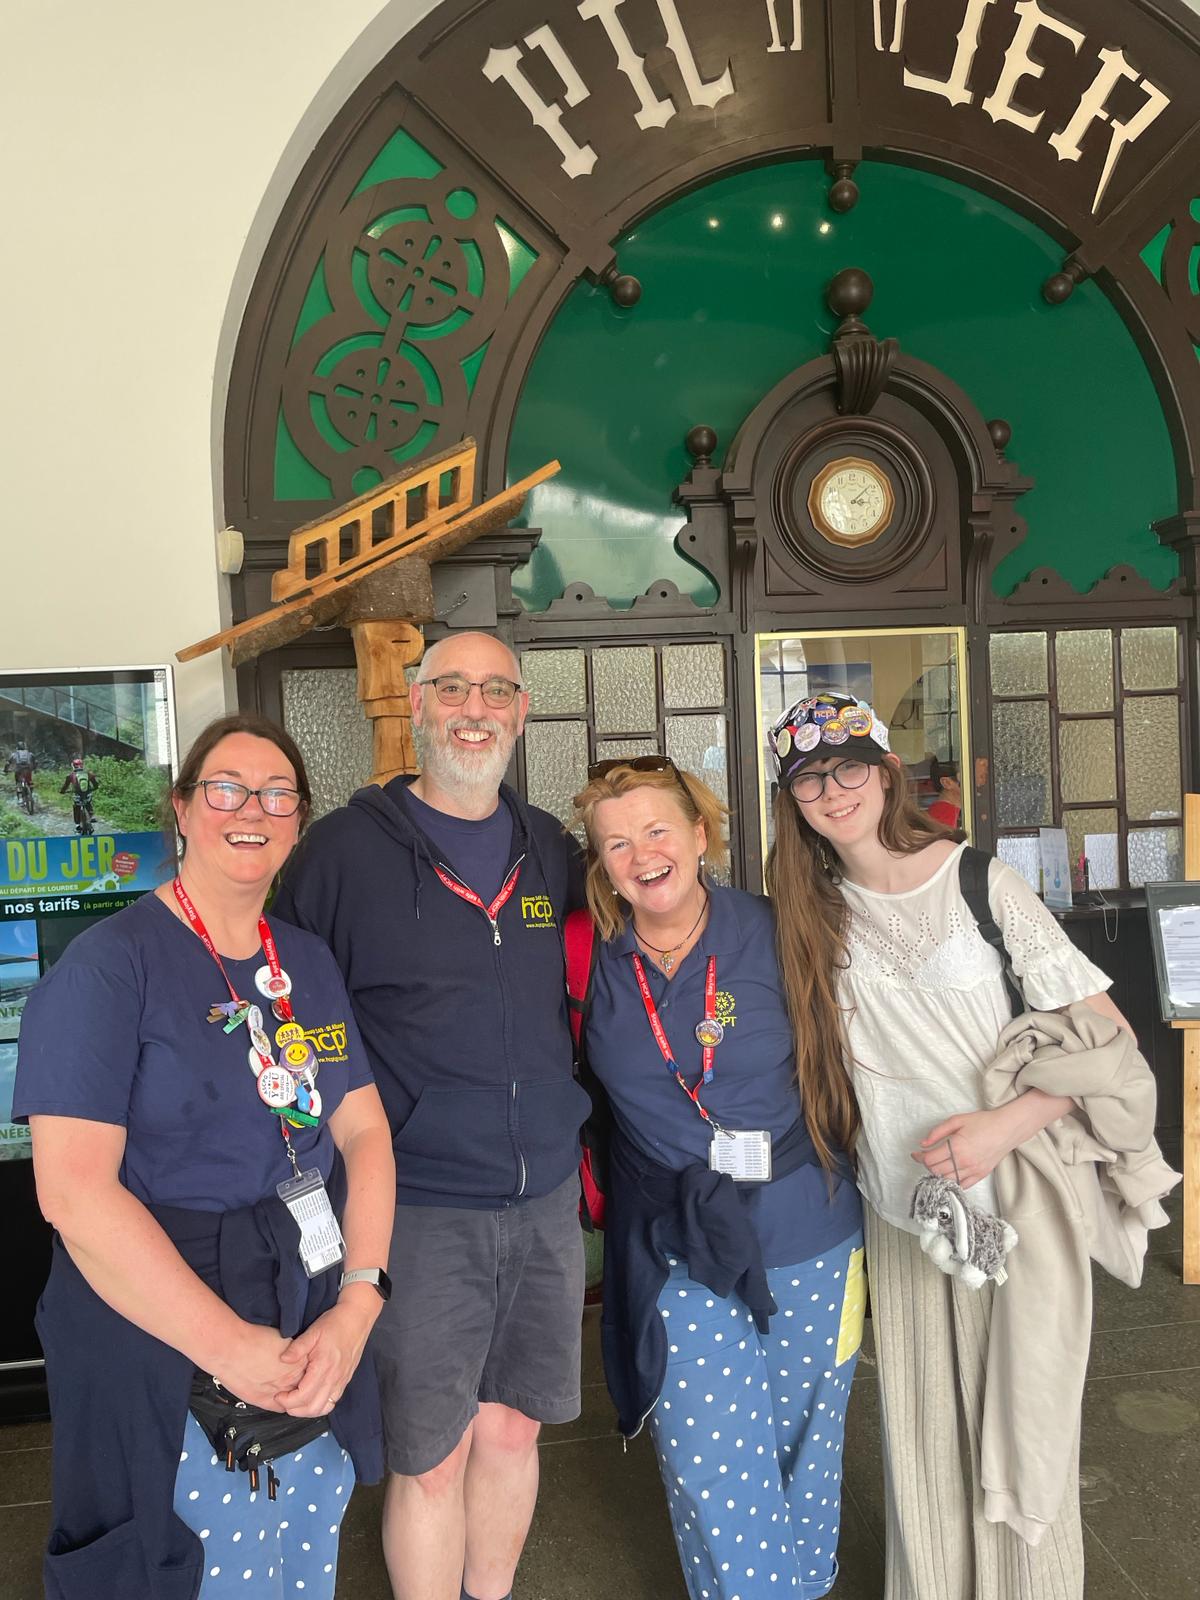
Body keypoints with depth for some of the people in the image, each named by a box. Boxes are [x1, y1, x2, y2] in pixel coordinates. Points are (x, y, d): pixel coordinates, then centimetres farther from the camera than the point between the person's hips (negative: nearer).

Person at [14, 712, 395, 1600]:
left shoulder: (310, 962, 5)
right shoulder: (108, 966, -14)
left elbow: (365, 1129, 2)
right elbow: (74, 1189, -21)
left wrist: (357, 1306, -11)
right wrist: (231, 1347, -22)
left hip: (316, 1348, 6)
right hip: (164, 1362, -6)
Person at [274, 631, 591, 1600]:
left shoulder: (552, 850, 6)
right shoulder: (347, 848, -8)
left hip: (547, 1196, 5)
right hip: (418, 1205, -4)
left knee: (512, 1427, 18)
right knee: (431, 1456, 8)